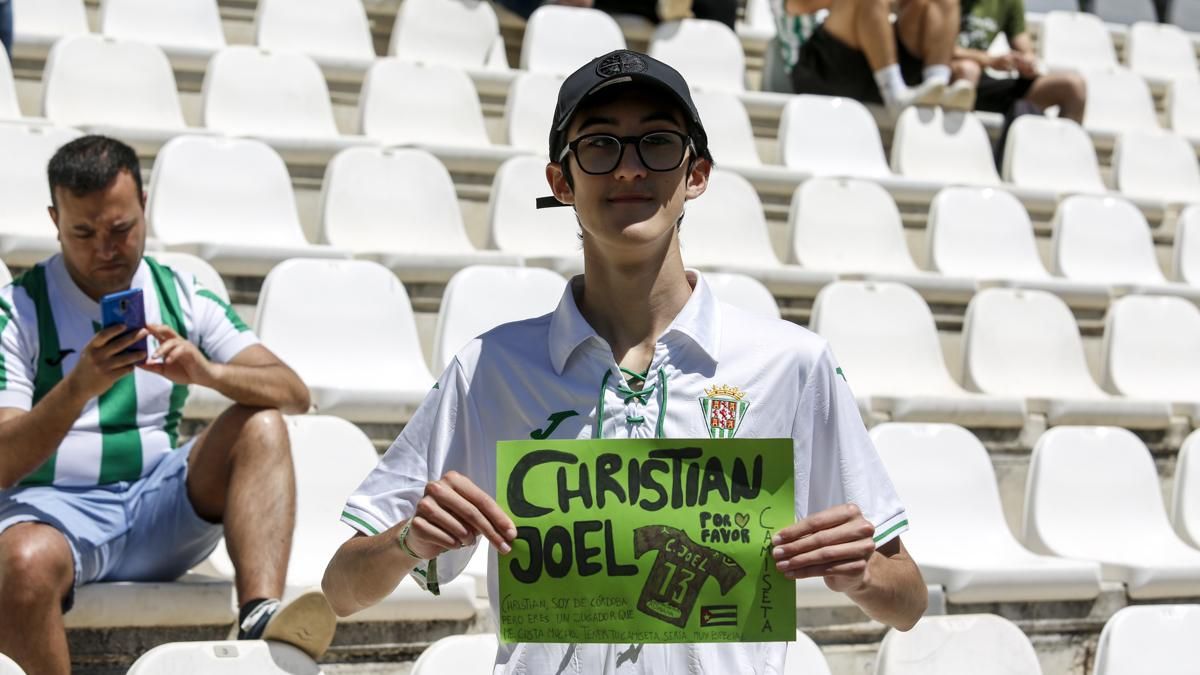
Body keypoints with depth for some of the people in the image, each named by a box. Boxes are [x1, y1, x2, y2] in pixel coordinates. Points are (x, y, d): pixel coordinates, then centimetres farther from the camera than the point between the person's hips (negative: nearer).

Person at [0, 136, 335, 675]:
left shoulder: (181, 296, 8)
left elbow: (293, 394, -1)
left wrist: (207, 372, -22)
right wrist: (80, 385, -26)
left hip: (161, 509, 4)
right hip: (55, 508, -4)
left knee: (261, 426, -19)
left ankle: (261, 619, -34)